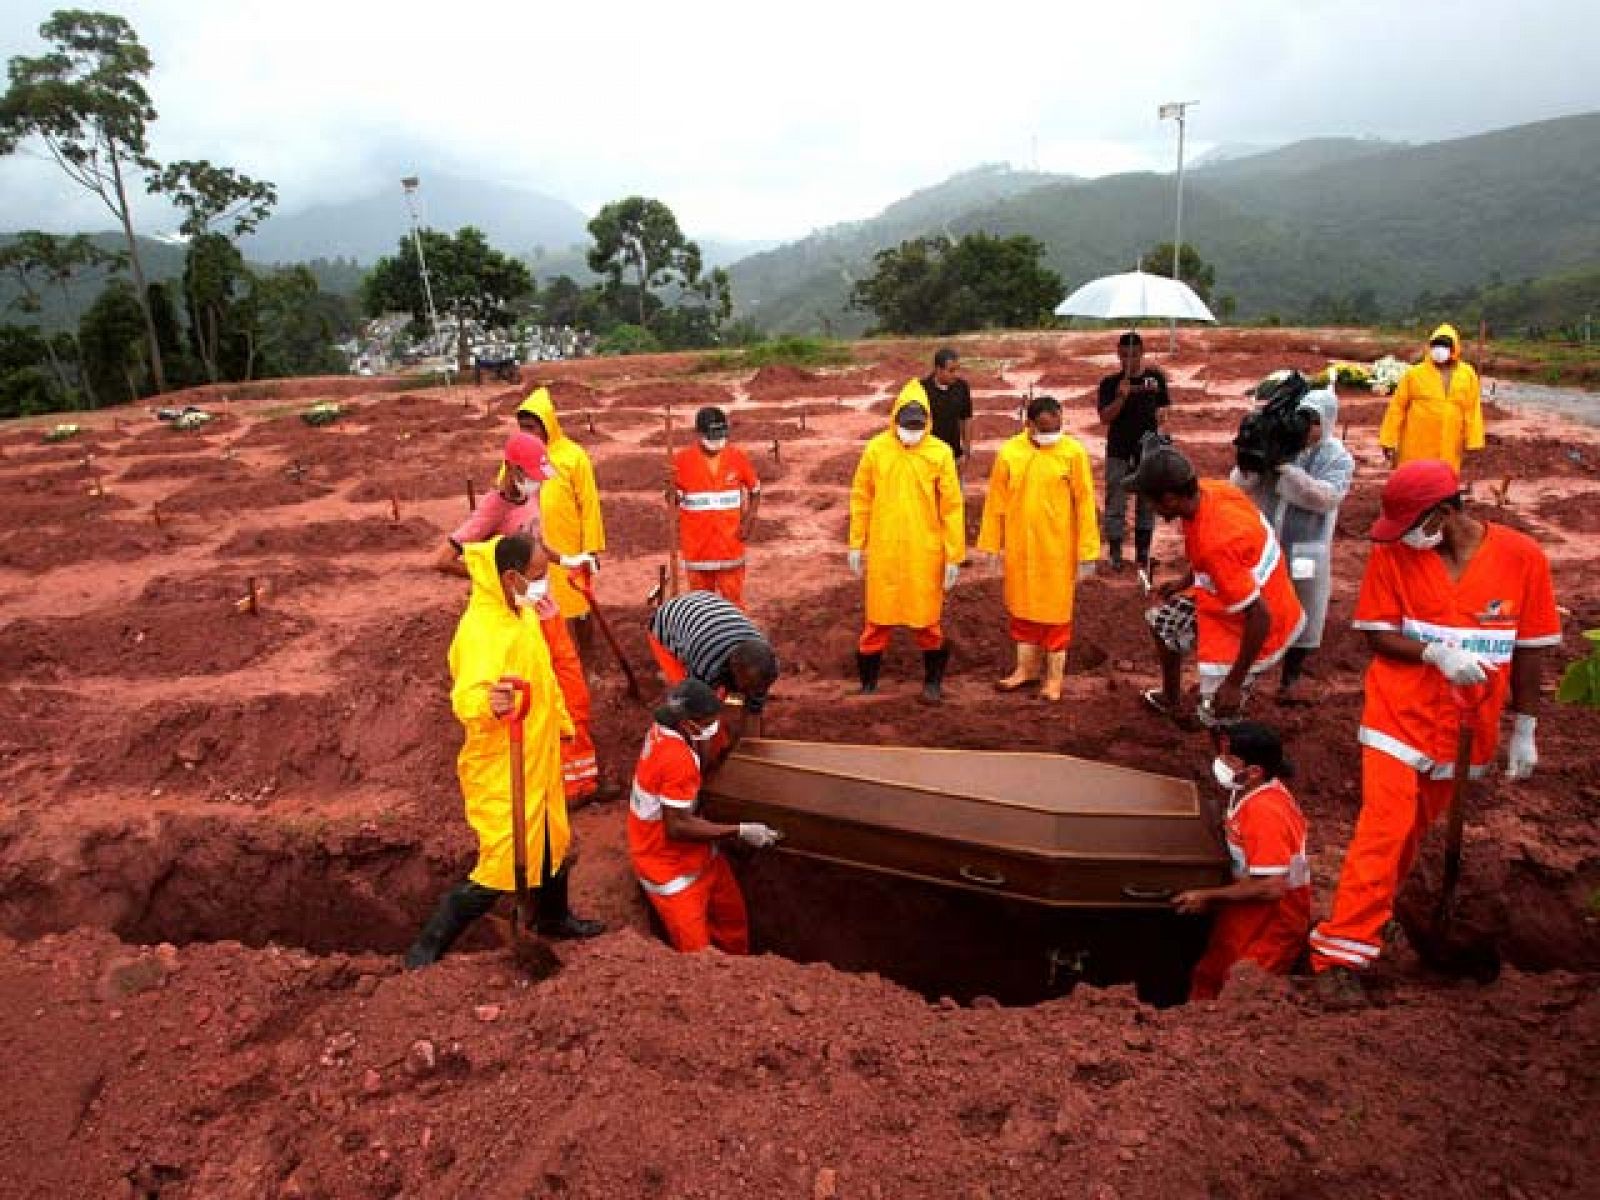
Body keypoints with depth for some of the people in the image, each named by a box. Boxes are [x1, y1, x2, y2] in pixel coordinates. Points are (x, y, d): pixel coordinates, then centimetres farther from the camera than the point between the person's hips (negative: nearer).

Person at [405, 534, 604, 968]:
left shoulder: (521, 612, 0)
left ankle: (555, 917, 48)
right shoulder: (480, 632, -29)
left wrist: (561, 721, 27)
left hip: (537, 761, 9)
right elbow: (466, 698, -46)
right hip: (500, 774, -9)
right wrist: (489, 705, -68)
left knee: (552, 843, 24)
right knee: (499, 869, -2)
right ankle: (426, 950, 15)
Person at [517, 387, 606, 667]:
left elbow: (589, 505, -7)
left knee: (578, 611, 10)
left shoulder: (574, 456, -8)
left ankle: (586, 665, 27)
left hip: (569, 552, -3)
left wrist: (592, 549, -8)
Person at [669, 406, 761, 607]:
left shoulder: (737, 457, -2)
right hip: (697, 543, 0)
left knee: (733, 598, 6)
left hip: (730, 542, 0)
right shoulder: (683, 460, -6)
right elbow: (673, 497, 0)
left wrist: (749, 521, -2)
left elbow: (755, 490, 9)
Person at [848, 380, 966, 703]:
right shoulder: (876, 449, -2)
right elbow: (860, 498, 5)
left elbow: (952, 506, -4)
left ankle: (933, 680, 27)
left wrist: (954, 555, -5)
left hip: (925, 553, -1)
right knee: (878, 617, 10)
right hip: (883, 551, 1)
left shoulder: (940, 452, -6)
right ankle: (868, 680, 25)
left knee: (926, 619, 9)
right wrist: (856, 544, 3)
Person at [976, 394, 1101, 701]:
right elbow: (996, 501, 3)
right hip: (1019, 547, 3)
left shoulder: (1074, 452, -9)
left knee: (1056, 610, 7)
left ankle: (1055, 676, 20)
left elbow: (1085, 503, -7)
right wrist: (992, 545, 5)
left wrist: (1087, 552, -8)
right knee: (1023, 606, 14)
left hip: (1058, 549, -3)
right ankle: (1026, 667, 30)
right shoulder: (1009, 452, -4)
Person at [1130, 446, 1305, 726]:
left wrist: (1235, 682, -25)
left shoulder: (1215, 544, -39)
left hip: (1248, 628, -10)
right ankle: (1170, 700, 46)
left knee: (1218, 716, -5)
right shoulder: (1210, 490, -13)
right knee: (1162, 620, 25)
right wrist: (1186, 582, 17)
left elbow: (1261, 616, -33)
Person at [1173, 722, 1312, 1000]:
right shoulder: (1246, 794, -2)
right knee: (1205, 979, 18)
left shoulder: (1265, 812, -30)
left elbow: (1271, 887, -31)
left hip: (1270, 929, -9)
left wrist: (1209, 897, -24)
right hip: (1243, 919, 9)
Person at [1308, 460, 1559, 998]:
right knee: (1383, 830, -9)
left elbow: (1529, 648, -1)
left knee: (1414, 830, 16)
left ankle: (1374, 910, 38)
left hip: (1464, 727, 2)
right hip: (1400, 717, -2)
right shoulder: (1393, 552, -9)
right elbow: (1376, 634, -6)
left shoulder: (1522, 557, -8)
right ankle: (1341, 949, -4)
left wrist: (1524, 730, 3)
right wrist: (1435, 653, -24)